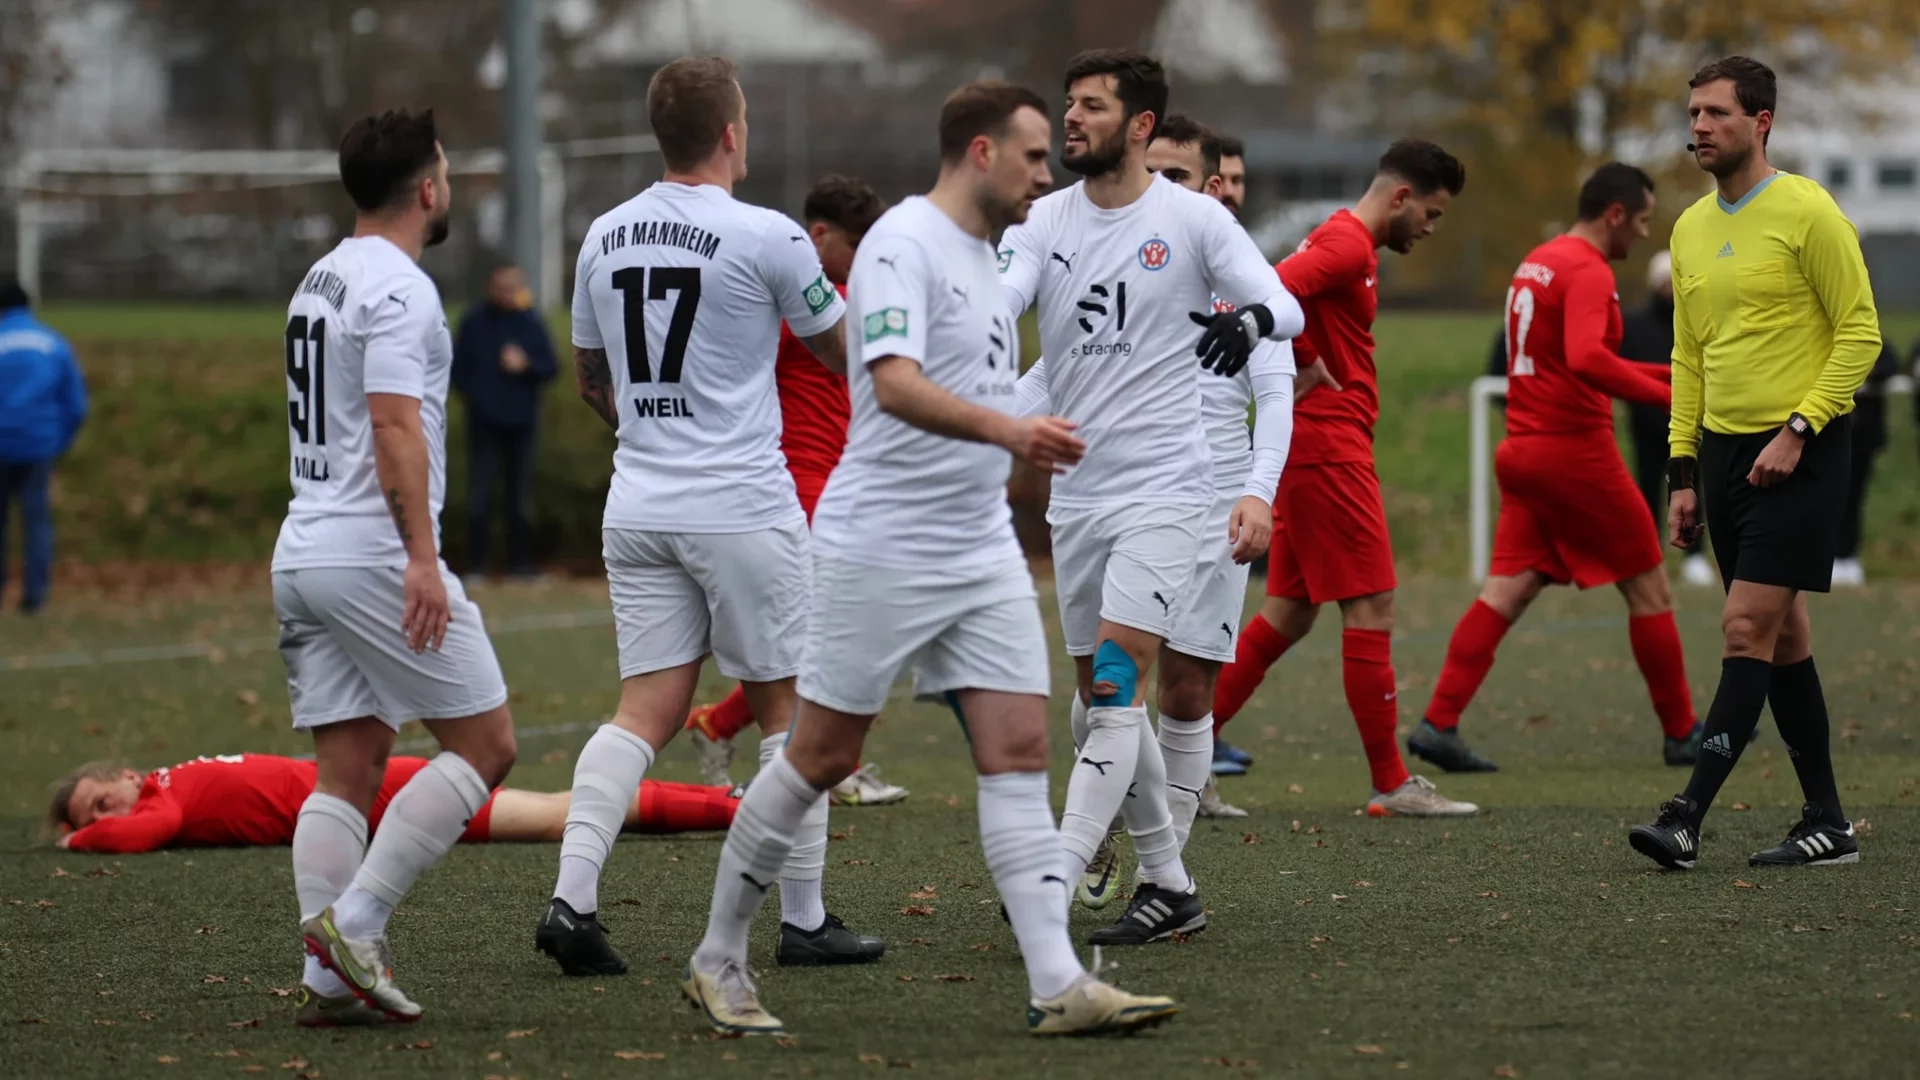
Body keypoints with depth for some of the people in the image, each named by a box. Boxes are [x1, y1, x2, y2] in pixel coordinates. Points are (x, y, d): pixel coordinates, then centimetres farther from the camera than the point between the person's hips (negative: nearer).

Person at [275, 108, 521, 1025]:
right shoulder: (397, 289, -11)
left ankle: (330, 970, -2)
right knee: (484, 744, -2)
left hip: (303, 555, 9)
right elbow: (394, 426, -20)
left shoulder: (320, 281, 18)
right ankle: (354, 921, -9)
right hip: (375, 554, -9)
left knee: (346, 772, 7)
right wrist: (422, 554, -24)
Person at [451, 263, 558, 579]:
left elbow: (549, 367, 5)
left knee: (519, 494, 6)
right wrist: (474, 394, -10)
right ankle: (476, 562, -1)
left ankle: (519, 561, 12)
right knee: (479, 493, -5)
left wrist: (526, 365, -14)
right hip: (483, 420, -2)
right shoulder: (475, 322, 2)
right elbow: (458, 368, 5)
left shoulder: (531, 322, 5)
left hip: (521, 420, 2)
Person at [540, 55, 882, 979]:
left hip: (638, 510, 5)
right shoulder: (766, 238, -10)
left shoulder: (605, 237, 7)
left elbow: (589, 376, 20)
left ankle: (571, 900, -10)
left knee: (646, 712, 5)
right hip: (743, 509, -5)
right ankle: (804, 919, 10)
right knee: (788, 708, 7)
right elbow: (843, 354, 5)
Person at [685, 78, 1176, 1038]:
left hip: (983, 554, 8)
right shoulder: (904, 245, -13)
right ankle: (717, 961, 15)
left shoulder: (982, 258, 15)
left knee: (1019, 754, -3)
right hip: (880, 552, -8)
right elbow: (897, 382, -28)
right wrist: (1005, 428, -40)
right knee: (822, 757, 1)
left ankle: (1058, 986, -8)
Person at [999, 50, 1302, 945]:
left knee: (1117, 684, -15)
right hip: (1076, 494, 6)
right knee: (1099, 701, 9)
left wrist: (1251, 319, -28)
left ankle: (1054, 884, -21)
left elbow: (1286, 310, -8)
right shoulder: (1046, 220, 6)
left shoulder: (1194, 219, -5)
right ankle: (1169, 885, 20)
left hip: (1163, 489, -6)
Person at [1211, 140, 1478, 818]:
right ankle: (1391, 785, -3)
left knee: (1290, 614, 12)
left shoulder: (1343, 242, 19)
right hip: (1328, 448, -11)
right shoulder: (1347, 244, -13)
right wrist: (1309, 365, -21)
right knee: (1371, 609, -6)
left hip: (1308, 449, 11)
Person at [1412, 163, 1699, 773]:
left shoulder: (1538, 263, 17)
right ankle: (1683, 734, 11)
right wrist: (1667, 397, -25)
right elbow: (1587, 359, -29)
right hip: (1575, 449, -8)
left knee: (1506, 590, 2)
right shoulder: (1589, 272, -13)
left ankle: (1439, 723, -10)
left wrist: (1667, 373, 25)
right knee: (1649, 589, 4)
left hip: (1522, 449, 8)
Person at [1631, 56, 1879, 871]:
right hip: (1724, 451, 7)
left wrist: (1796, 433, -17)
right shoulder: (1691, 230, 12)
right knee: (1782, 637, 9)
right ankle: (1827, 825, 14)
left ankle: (1688, 818, -17)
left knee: (1747, 629, -12)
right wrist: (1683, 471, 11)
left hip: (1799, 455, -7)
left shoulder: (1806, 213, -10)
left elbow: (1860, 332, -11)